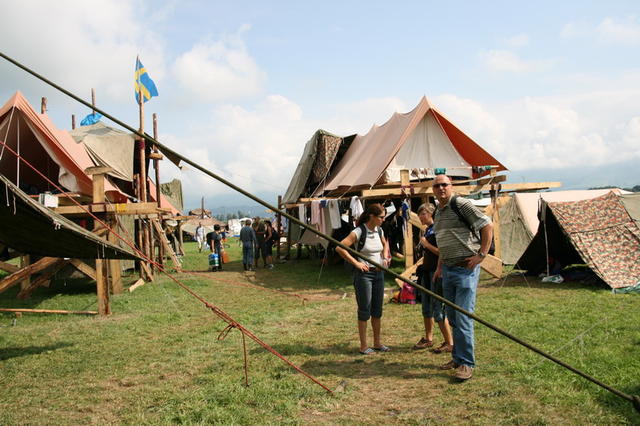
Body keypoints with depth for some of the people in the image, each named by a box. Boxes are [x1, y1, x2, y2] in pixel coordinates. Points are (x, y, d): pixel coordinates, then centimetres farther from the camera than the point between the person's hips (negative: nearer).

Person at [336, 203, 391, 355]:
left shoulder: (379, 231, 6)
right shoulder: (359, 232, -15)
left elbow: (385, 244, 28)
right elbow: (339, 247, -21)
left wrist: (385, 258, 11)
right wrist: (356, 263, -20)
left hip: (378, 273, 7)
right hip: (364, 273, -7)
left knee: (377, 309, 13)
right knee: (365, 310, 0)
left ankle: (377, 343, 25)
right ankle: (363, 346, 11)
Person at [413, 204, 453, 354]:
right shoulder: (427, 230, 15)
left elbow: (442, 252, -21)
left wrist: (426, 244, -17)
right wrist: (424, 258, 13)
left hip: (437, 272, -9)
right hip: (427, 271, 9)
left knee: (437, 308, -6)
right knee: (426, 307, 15)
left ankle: (449, 343, 3)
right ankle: (428, 338, 28)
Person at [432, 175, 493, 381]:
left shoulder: (461, 204, -9)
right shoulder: (437, 213, 17)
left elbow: (487, 226, -12)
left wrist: (481, 255, -15)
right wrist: (439, 267, 21)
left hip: (466, 269, -8)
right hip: (448, 269, 9)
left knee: (463, 317, -9)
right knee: (452, 317, 13)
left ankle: (467, 363, 0)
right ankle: (457, 358, 25)